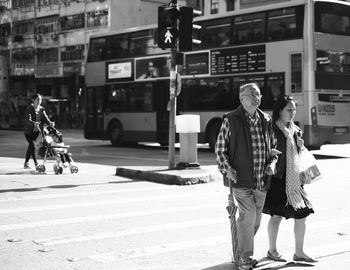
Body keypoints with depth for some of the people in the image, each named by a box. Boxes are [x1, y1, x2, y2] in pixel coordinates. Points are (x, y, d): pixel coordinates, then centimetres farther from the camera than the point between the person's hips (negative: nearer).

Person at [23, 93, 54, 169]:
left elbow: (45, 118, -7)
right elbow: (27, 120, -26)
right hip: (29, 131, -5)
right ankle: (36, 163, -8)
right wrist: (34, 123, -45)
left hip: (36, 131, 5)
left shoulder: (41, 109, 3)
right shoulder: (30, 109, -14)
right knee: (33, 146, -16)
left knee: (30, 146, 12)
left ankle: (26, 163, 24)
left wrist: (50, 123, -28)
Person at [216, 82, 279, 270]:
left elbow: (272, 146, 20)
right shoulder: (230, 120, -5)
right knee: (247, 216, -11)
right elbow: (220, 148, -1)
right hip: (240, 178, -5)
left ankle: (243, 250, 32)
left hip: (261, 179, 6)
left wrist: (272, 162, 3)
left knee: (256, 219, 13)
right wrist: (227, 169, -13)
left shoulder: (266, 120, 9)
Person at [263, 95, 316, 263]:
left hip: (293, 178, 7)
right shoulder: (272, 129, -9)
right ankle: (272, 250, 20)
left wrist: (300, 146, 2)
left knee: (302, 214, 4)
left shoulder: (295, 130, 12)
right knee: (277, 215, 1)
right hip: (278, 178, -7)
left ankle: (299, 252, 14)